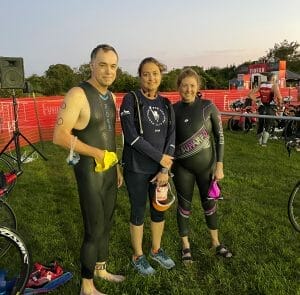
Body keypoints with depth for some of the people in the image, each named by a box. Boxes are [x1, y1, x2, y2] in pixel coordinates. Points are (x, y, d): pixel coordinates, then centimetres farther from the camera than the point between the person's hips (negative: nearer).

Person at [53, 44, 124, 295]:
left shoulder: (111, 96, 8)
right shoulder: (78, 95, -17)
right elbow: (60, 136, -22)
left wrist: (117, 167, 16)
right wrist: (97, 153, -19)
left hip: (109, 169, 8)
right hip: (90, 171, -7)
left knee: (106, 224, 17)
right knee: (95, 229, 0)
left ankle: (101, 269, 37)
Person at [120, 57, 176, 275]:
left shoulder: (166, 104, 6)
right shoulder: (131, 100, -9)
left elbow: (171, 137, 1)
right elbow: (131, 136, -17)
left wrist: (165, 169, -8)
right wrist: (160, 157, -16)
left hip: (160, 168, 5)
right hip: (137, 169, -4)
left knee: (159, 210, 16)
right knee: (139, 213, 9)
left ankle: (156, 250, 39)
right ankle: (138, 256, 30)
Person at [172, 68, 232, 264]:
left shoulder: (208, 107, -6)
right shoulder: (174, 110, -2)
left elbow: (219, 137, -3)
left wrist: (219, 166, -6)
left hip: (206, 164, 0)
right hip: (182, 167, 0)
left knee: (209, 203, 13)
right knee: (184, 205, 9)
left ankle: (216, 242, 34)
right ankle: (186, 246, 27)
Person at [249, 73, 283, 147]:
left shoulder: (261, 85, 7)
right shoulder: (274, 86, -7)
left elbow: (250, 94, 3)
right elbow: (278, 96, -25)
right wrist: (280, 104, -8)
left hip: (262, 108, 4)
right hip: (271, 109, -4)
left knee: (260, 125, 16)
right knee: (268, 127, 5)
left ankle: (260, 142, 25)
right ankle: (264, 142, -4)